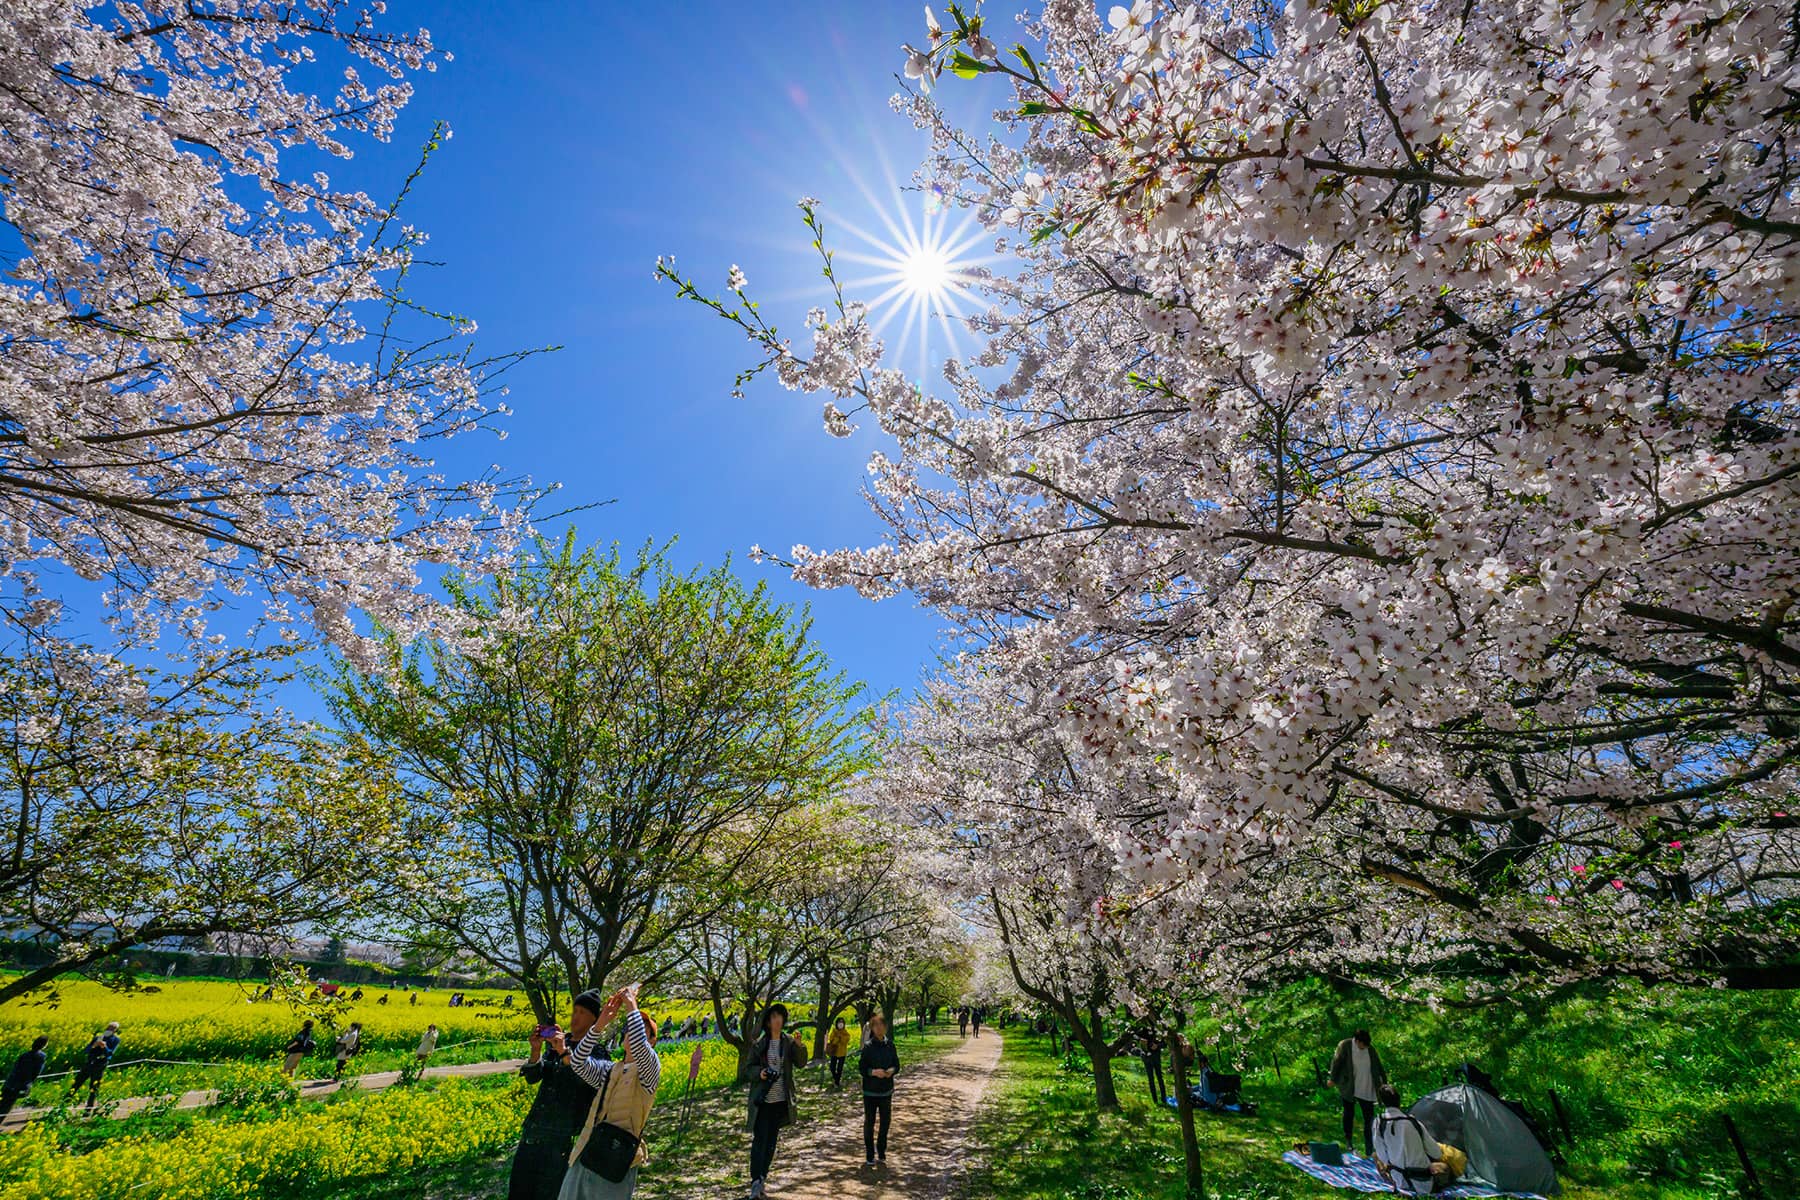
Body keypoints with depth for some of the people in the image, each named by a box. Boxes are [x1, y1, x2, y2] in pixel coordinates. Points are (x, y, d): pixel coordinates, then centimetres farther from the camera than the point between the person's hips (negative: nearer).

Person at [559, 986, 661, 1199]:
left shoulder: (649, 1070, -2)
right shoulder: (608, 1071, 14)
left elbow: (639, 1048, -24)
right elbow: (578, 1063, -2)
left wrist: (632, 1006, -18)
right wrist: (601, 1023, -12)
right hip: (584, 1157, 5)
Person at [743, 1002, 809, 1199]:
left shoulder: (789, 1041, -3)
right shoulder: (758, 1044, -8)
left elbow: (800, 1064, -10)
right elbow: (748, 1069, 0)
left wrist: (799, 1046, -29)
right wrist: (759, 1072, -21)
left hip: (781, 1100, 3)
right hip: (762, 1100, -3)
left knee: (771, 1140, 13)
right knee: (759, 1140, -6)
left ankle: (763, 1178, 27)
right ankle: (755, 1182, -2)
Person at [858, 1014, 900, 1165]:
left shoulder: (890, 1045, -2)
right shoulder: (867, 1046, -11)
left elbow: (897, 1065, 4)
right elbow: (861, 1067, -9)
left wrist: (892, 1070, -17)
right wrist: (873, 1072, -26)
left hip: (886, 1090, 3)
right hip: (870, 1090, -3)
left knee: (885, 1121, 11)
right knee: (869, 1122, 6)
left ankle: (881, 1151, 30)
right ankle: (869, 1154, 22)